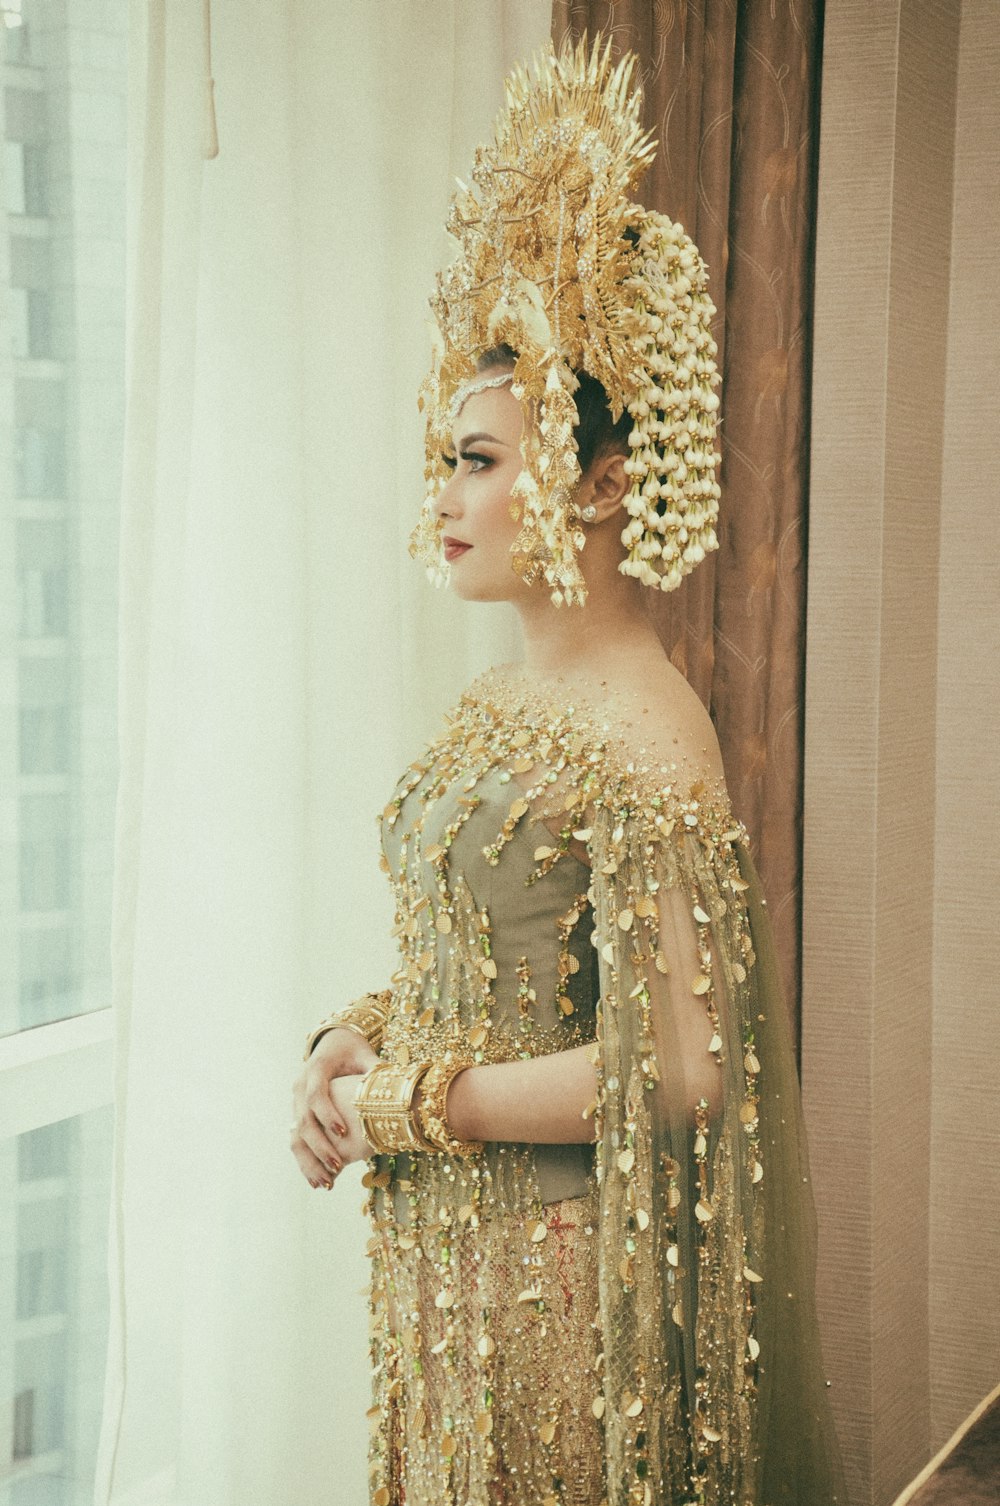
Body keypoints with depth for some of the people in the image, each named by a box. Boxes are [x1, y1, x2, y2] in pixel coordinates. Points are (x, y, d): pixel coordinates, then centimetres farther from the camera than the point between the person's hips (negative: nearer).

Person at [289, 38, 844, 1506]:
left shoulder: (645, 737, -20)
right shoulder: (493, 699, 7)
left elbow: (675, 1069, -25)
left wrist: (405, 1104, -15)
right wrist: (350, 1040, -2)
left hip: (561, 1263, -8)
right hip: (437, 1247, 8)